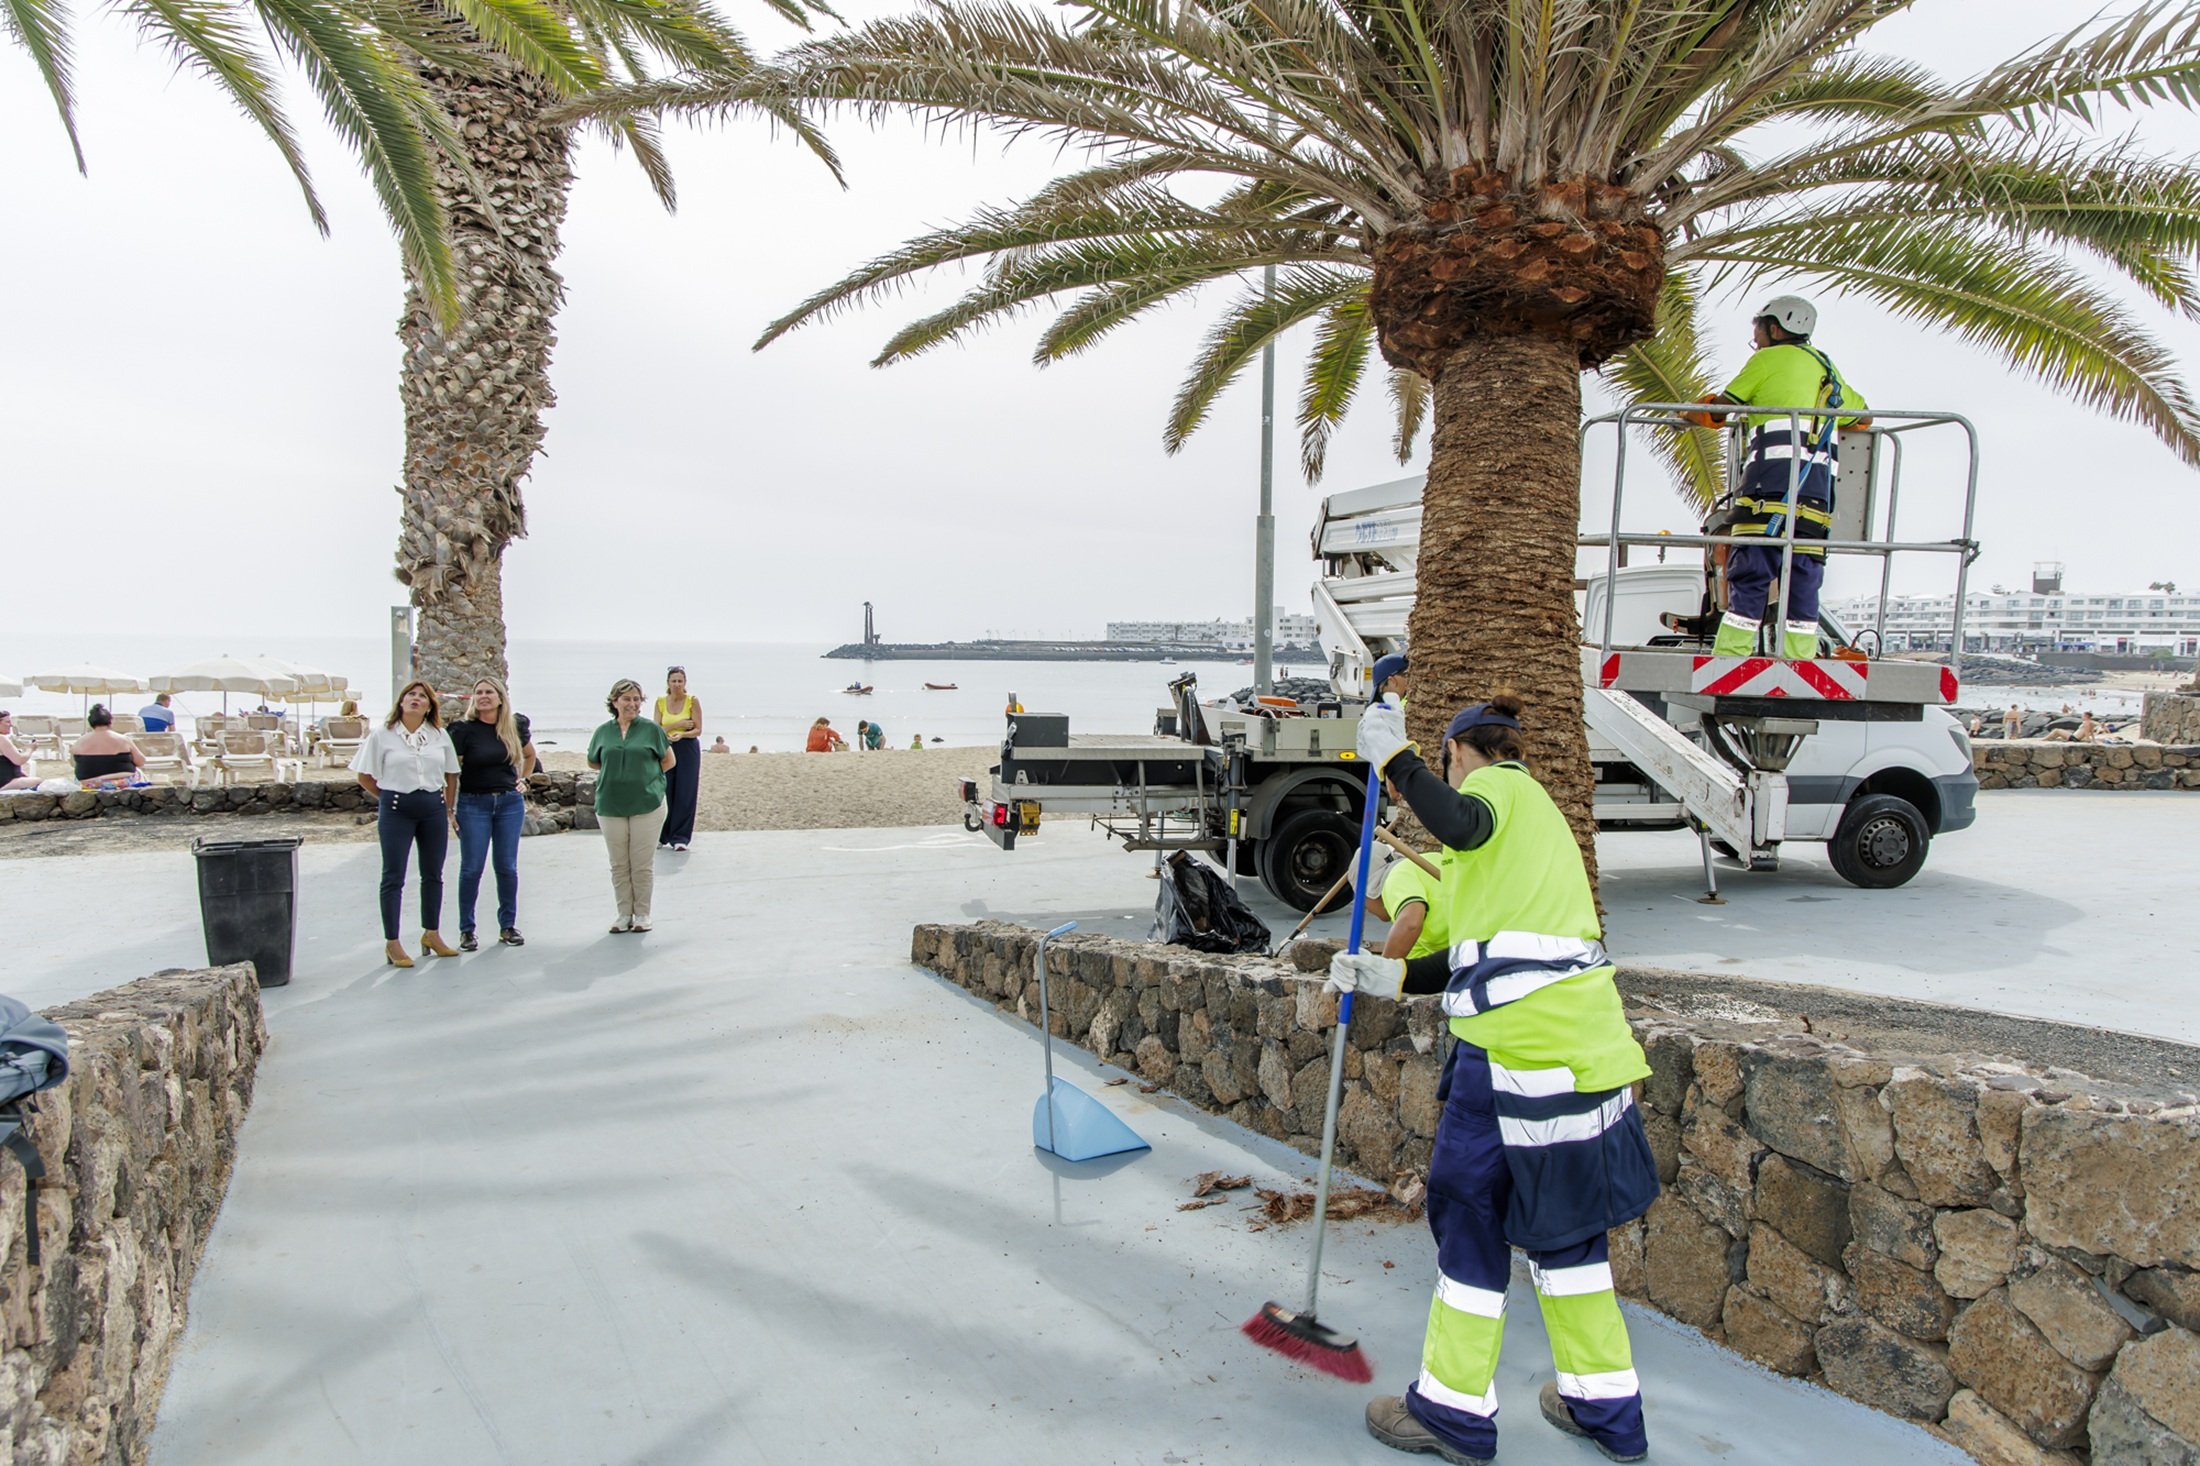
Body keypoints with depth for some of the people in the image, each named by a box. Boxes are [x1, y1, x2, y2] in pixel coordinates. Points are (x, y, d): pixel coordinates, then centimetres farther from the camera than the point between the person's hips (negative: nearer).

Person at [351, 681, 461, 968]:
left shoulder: (440, 736, 6)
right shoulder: (382, 735, -2)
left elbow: (451, 775, 13)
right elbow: (365, 777, 2)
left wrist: (447, 807, 7)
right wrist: (390, 798, 3)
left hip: (433, 810, 3)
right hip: (396, 812, -3)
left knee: (433, 875, 11)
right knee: (393, 877, 0)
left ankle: (432, 934, 24)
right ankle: (392, 943, 5)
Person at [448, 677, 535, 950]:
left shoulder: (516, 725, 4)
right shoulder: (463, 729, -6)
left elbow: (529, 755, 24)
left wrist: (522, 779, 12)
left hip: (510, 802, 3)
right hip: (473, 804, -3)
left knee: (507, 867, 6)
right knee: (472, 868, 0)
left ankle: (508, 926, 17)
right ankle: (466, 930, 9)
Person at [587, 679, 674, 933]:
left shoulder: (651, 729, 0)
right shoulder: (603, 731, 5)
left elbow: (668, 761, 8)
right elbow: (593, 762, 18)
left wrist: (645, 774, 1)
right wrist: (615, 773, 7)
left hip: (647, 805, -2)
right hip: (610, 806, 2)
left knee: (643, 864, 2)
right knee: (619, 865, 7)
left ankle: (642, 914, 13)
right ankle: (624, 914, 17)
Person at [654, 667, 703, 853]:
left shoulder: (692, 701, -4)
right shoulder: (661, 702, 4)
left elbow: (698, 730, -7)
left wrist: (681, 734, -25)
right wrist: (678, 724, -13)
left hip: (688, 750, -2)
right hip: (666, 749, 2)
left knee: (685, 794, -4)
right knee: (664, 793, 2)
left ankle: (680, 837, 1)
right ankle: (662, 835, 15)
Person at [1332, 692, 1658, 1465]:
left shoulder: (1498, 786, 0)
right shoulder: (1533, 811, 26)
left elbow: (1459, 824, -28)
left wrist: (1394, 759, -17)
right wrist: (1388, 977, 23)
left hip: (1522, 1040, -9)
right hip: (1581, 1043, 9)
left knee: (1474, 1208, 3)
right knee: (1560, 1218, 18)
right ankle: (1605, 1403, 28)